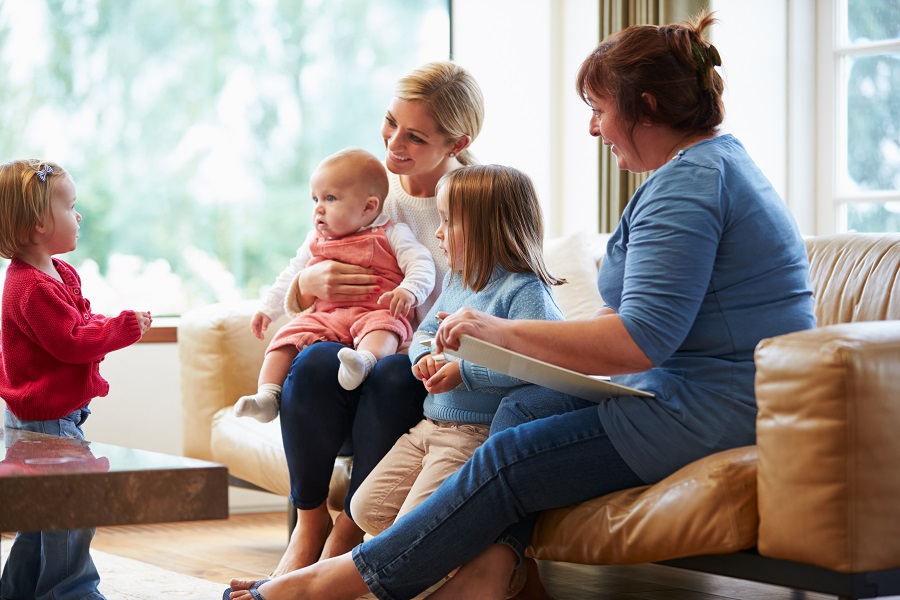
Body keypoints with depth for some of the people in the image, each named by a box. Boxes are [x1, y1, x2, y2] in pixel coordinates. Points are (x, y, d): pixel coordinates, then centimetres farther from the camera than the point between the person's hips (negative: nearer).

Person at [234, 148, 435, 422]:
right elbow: (290, 277, 36)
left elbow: (421, 264, -3)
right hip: (325, 316, 5)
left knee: (383, 327, -38)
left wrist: (408, 292, -23)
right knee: (288, 336, -18)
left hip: (374, 313, -5)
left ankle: (364, 360, -66)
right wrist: (268, 309, 31)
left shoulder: (391, 234, 7)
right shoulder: (315, 242, 24)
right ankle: (267, 396, -25)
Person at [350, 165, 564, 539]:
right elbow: (425, 332, 26)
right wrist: (423, 357, 1)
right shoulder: (456, 282, 13)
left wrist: (464, 372, -23)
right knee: (366, 508, 6)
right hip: (430, 424, 9)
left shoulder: (525, 291, -15)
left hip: (476, 435, -9)